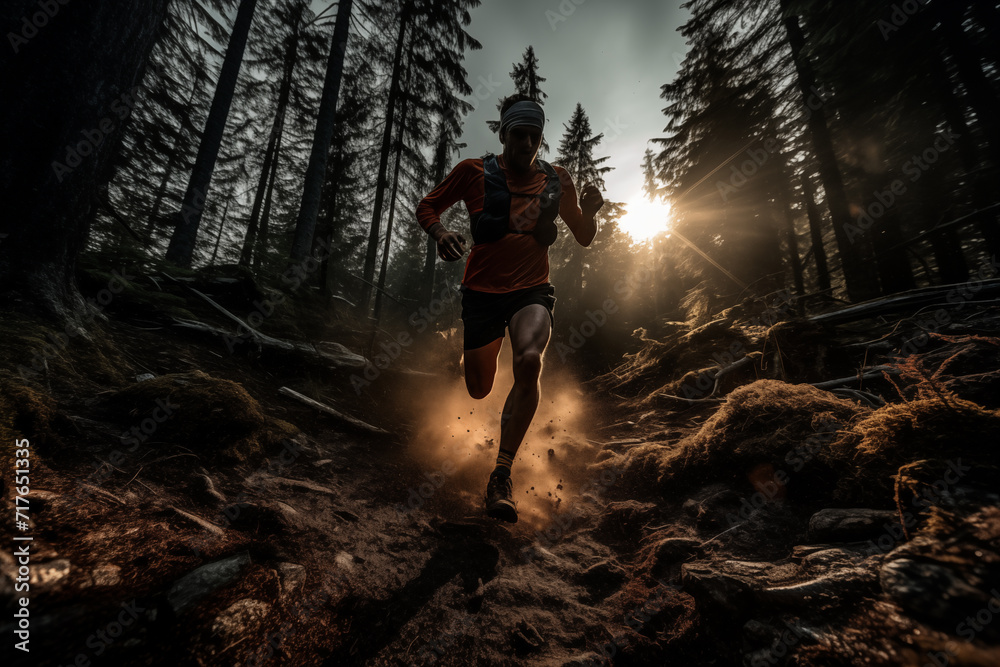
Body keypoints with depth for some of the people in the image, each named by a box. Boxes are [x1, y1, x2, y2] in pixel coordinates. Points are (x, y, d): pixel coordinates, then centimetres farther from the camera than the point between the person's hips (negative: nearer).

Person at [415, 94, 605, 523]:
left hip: (532, 291, 1)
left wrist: (590, 212, -10)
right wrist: (440, 233, -14)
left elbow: (584, 239, 12)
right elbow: (427, 207, 9)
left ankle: (502, 474, -20)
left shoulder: (556, 180, 7)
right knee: (478, 391, 5)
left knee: (529, 361, -31)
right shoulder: (474, 172, 1)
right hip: (481, 291, 0)